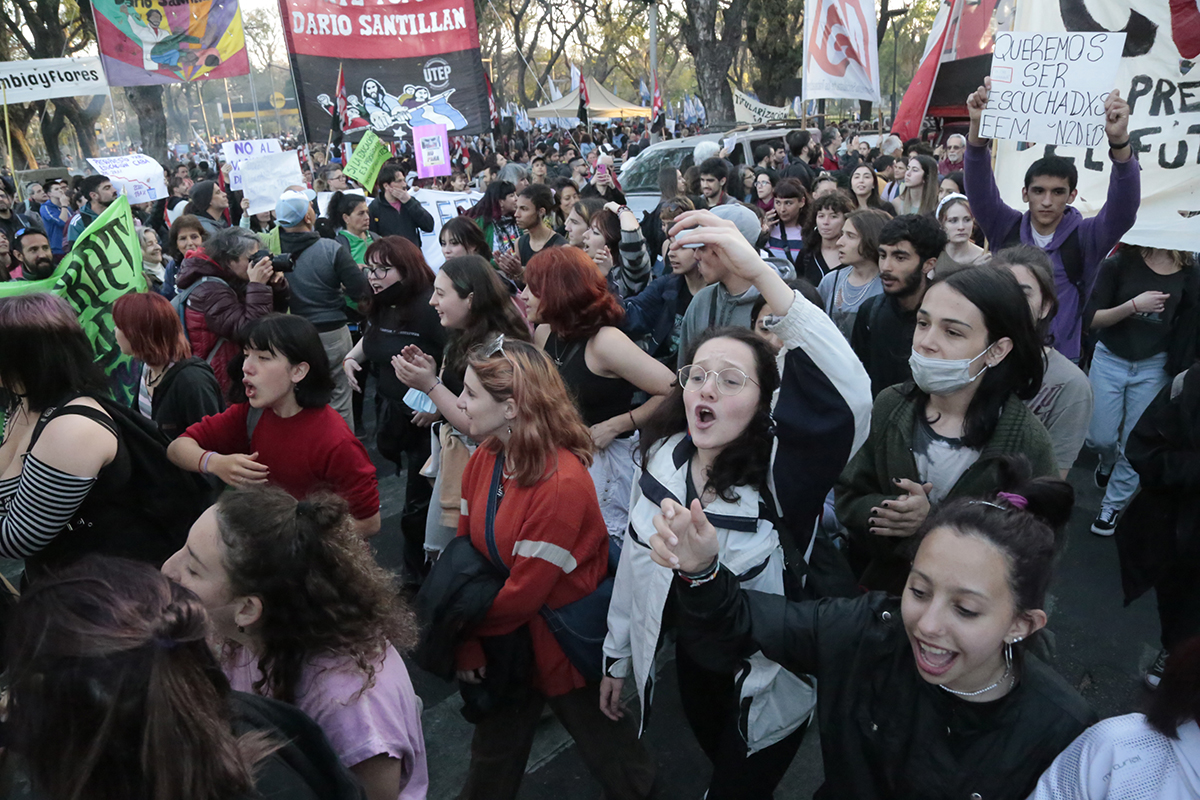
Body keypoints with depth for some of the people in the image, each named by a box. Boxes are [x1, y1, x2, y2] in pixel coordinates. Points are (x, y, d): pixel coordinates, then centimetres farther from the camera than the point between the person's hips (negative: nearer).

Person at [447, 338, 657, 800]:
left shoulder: (562, 483, -30)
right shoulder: (484, 459, -6)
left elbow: (525, 592, -23)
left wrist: (470, 627, -7)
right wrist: (468, 645, -10)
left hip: (563, 647, -6)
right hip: (505, 635, 6)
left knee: (605, 748, 16)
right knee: (494, 752, 22)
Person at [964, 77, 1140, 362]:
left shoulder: (1085, 237, -4)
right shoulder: (1005, 228, -1)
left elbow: (1124, 207, -20)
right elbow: (979, 187, -13)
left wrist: (1119, 142, -36)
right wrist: (978, 127, -30)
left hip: (1062, 360, -1)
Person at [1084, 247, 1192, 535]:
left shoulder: (1188, 273, -2)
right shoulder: (1120, 263, -8)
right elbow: (1092, 318, -10)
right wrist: (1133, 306, -24)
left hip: (1154, 367, 1)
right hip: (1109, 360, -1)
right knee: (1101, 438, 5)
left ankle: (1113, 505, 22)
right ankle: (1108, 463, 41)